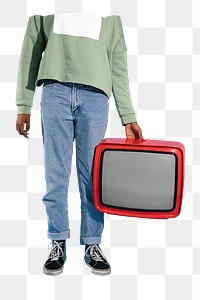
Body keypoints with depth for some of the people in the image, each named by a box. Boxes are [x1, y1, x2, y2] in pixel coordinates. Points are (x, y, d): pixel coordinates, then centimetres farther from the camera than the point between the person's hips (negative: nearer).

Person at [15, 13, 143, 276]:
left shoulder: (111, 19, 22)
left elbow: (119, 68, 14)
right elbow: (30, 53, 16)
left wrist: (128, 118, 6)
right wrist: (23, 106, 6)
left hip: (95, 95, 0)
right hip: (55, 91, 0)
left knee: (93, 176, -1)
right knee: (55, 174, -1)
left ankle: (93, 245, 10)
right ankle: (58, 243, 11)